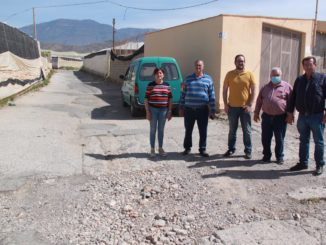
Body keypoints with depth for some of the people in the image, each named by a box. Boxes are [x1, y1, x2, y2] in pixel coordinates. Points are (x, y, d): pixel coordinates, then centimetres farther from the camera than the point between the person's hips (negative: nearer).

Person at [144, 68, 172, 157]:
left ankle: (160, 148, 23)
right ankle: (152, 149, 16)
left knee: (161, 130, 11)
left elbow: (170, 99, 8)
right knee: (153, 130, 5)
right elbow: (146, 99, -2)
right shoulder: (150, 85, -1)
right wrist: (147, 112, -8)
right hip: (153, 110, -2)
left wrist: (170, 111, 3)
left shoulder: (167, 85, 5)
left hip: (163, 110, 2)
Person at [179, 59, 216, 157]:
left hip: (202, 110, -1)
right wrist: (181, 108, 8)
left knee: (203, 131, 3)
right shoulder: (188, 79, 9)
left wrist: (212, 111, -1)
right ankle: (187, 148, 23)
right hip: (189, 109, 1)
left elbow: (212, 96, 3)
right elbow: (183, 94, 11)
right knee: (188, 130, 9)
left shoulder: (208, 79, 4)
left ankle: (202, 149, 17)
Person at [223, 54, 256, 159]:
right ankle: (231, 149, 22)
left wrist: (249, 105, -9)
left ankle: (248, 151, 13)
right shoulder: (229, 74, 3)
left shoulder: (249, 74, 0)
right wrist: (225, 104, -2)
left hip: (245, 107, -1)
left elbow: (253, 91, -1)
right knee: (232, 130, 10)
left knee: (247, 131, 5)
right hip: (232, 107, 1)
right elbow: (225, 90, 5)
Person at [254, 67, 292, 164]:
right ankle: (266, 155, 22)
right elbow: (259, 101, 15)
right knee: (265, 138, 8)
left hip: (280, 118, -3)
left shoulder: (287, 87, 1)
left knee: (279, 139, 5)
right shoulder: (265, 87, 12)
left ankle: (280, 157, 19)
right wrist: (256, 113, 11)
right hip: (266, 116, 3)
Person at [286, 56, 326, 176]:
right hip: (302, 116, 4)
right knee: (303, 141, 13)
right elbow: (293, 97, 13)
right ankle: (303, 163, 24)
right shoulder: (299, 80, 10)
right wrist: (290, 113, 9)